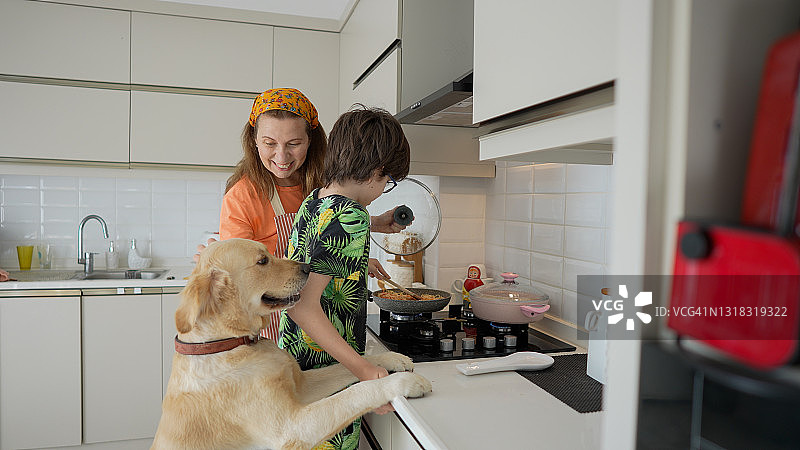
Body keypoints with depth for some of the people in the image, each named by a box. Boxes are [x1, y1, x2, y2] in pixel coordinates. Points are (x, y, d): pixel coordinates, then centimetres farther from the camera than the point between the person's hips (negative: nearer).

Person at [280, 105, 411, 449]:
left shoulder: (314, 199, 4)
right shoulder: (351, 218, -22)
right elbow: (303, 305, -26)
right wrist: (363, 367, -26)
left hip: (295, 362, 9)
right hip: (329, 372, -9)